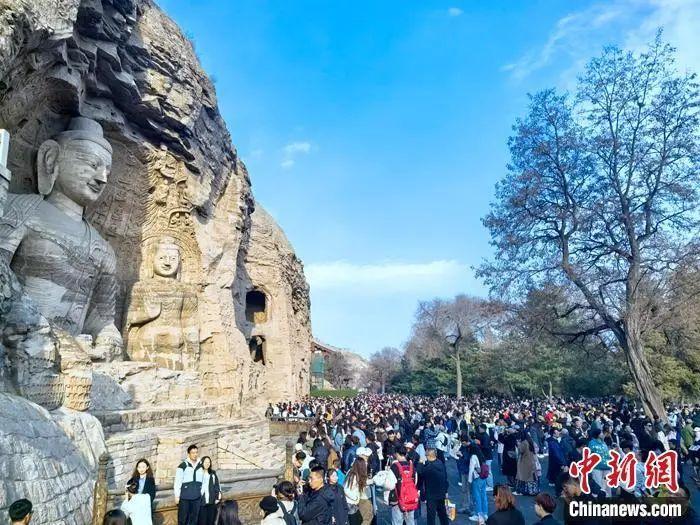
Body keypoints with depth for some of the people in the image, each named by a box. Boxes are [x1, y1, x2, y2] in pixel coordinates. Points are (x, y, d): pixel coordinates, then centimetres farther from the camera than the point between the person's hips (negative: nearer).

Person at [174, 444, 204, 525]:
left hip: (197, 497, 4)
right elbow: (177, 482, -3)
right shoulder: (182, 466, -6)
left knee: (194, 518, 9)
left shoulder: (200, 466, 6)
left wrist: (202, 494, 12)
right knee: (182, 518, 3)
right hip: (184, 497, -3)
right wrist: (177, 496, -4)